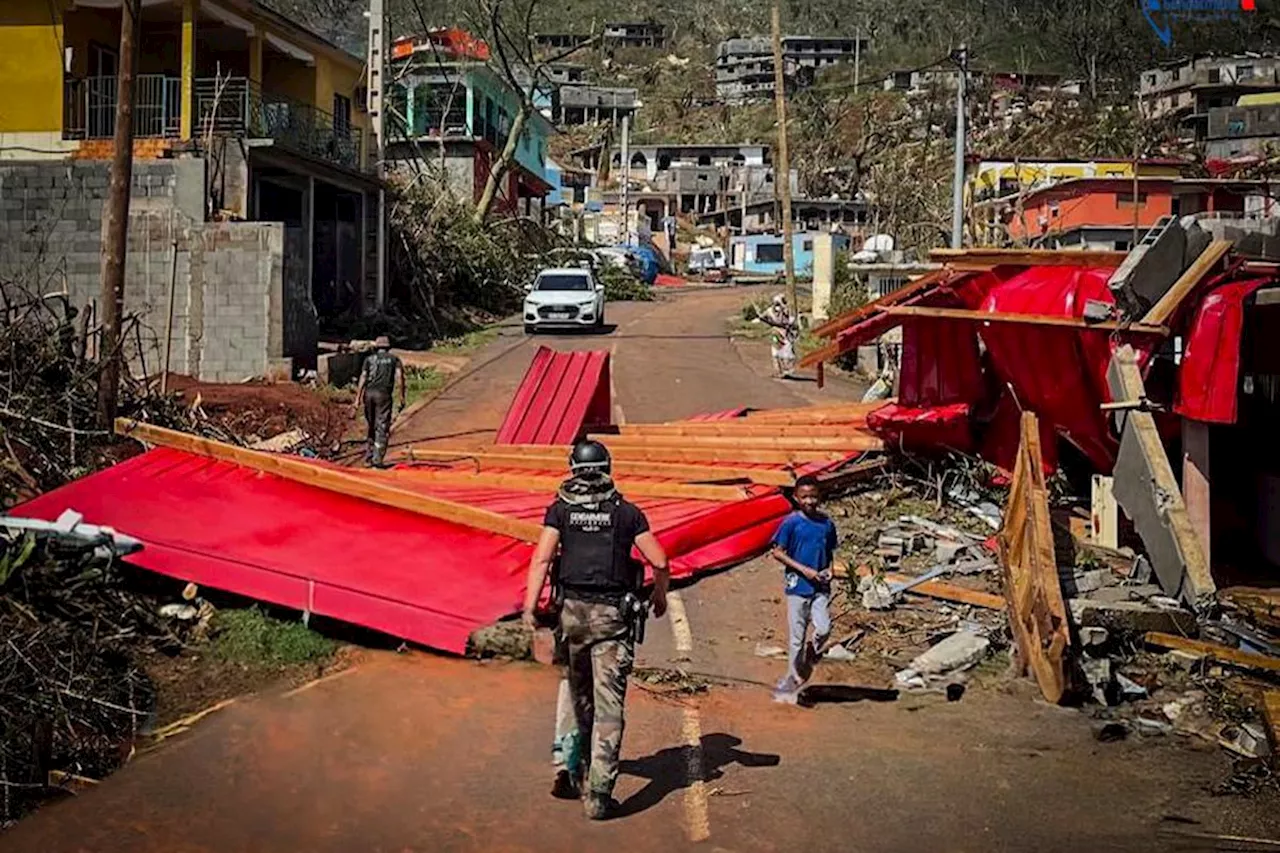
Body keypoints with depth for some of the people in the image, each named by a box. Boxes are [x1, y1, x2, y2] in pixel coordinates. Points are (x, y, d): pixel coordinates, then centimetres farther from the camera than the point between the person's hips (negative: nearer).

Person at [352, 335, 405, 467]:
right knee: (382, 428, -2)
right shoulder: (394, 359, 13)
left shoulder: (369, 359, 15)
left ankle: (368, 454, 15)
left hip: (369, 393, 3)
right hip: (383, 394, -3)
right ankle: (377, 459, -10)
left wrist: (358, 398, 2)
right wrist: (402, 397, -3)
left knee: (371, 426, 18)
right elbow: (399, 377, -3)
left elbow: (363, 378, 5)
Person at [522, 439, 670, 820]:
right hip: (613, 614, -1)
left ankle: (575, 765, 30)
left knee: (578, 693, 23)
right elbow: (659, 561, 2)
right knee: (608, 703, -3)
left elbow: (541, 559, -7)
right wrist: (660, 595, 20)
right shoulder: (627, 511, 5)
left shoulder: (561, 509, 5)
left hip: (573, 610, 2)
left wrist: (530, 606, -9)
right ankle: (598, 792, -8)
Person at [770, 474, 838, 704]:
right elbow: (778, 553, -7)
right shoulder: (791, 522, -6)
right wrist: (804, 569, -13)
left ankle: (808, 659, 14)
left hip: (820, 587, 3)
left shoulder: (827, 524, 7)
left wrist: (828, 569, -1)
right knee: (797, 637, 1)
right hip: (797, 587, -3)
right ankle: (794, 680, 13)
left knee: (824, 629, -13)